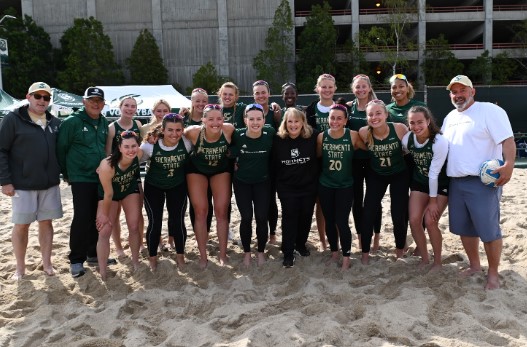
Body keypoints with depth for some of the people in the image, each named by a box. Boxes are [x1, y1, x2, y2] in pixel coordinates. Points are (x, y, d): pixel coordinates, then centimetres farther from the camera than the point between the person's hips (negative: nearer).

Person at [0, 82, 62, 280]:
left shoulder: (55, 122, 8)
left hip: (50, 184, 4)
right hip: (22, 184, -4)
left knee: (46, 223, 9)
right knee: (21, 225, 6)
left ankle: (46, 264, 21)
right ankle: (20, 267, 19)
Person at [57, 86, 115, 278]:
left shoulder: (105, 123, 10)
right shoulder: (72, 122, -8)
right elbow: (60, 149, -4)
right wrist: (67, 174, 2)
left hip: (101, 179, 6)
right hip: (81, 179, -6)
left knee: (98, 218, 11)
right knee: (82, 219, -6)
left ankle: (93, 254, 25)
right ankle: (76, 260, 6)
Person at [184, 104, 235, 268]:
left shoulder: (229, 129, -28)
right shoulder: (194, 131, -30)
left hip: (221, 170, 1)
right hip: (197, 170, -1)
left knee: (222, 212, 3)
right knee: (200, 212, -1)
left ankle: (223, 254, 16)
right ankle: (203, 256, 11)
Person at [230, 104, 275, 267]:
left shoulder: (270, 133, -17)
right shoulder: (238, 135, -17)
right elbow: (230, 153, 3)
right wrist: (234, 164, -2)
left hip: (263, 182, 0)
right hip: (242, 182, 0)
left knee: (262, 217, 2)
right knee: (246, 218, 2)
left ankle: (261, 252, 22)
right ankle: (247, 252, 21)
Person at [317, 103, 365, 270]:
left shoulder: (353, 136, -13)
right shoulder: (321, 136, -6)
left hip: (345, 186, -3)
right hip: (325, 185, 3)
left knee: (342, 222, -5)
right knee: (329, 221, 12)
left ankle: (346, 258, 13)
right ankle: (334, 254, 30)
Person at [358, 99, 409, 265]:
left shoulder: (400, 128, -24)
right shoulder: (364, 132, -21)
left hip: (399, 175, -1)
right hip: (376, 176, 1)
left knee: (399, 216, 1)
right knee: (368, 215, -3)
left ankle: (400, 251, 27)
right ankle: (365, 254, 13)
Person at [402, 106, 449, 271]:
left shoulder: (439, 141, -27)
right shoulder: (407, 139, -14)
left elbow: (434, 173, -25)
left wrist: (433, 200, -22)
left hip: (441, 185, -5)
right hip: (419, 182, 5)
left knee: (430, 221, -13)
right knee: (414, 220, -4)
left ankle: (437, 261, 8)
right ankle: (424, 258, 16)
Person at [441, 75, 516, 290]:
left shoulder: (490, 111, -7)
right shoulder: (450, 117, 17)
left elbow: (507, 140, -15)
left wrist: (508, 165, -29)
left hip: (483, 182, -7)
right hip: (456, 182, 8)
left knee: (488, 229, -3)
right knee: (464, 227, 14)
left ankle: (493, 273, 12)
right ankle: (474, 265, 30)